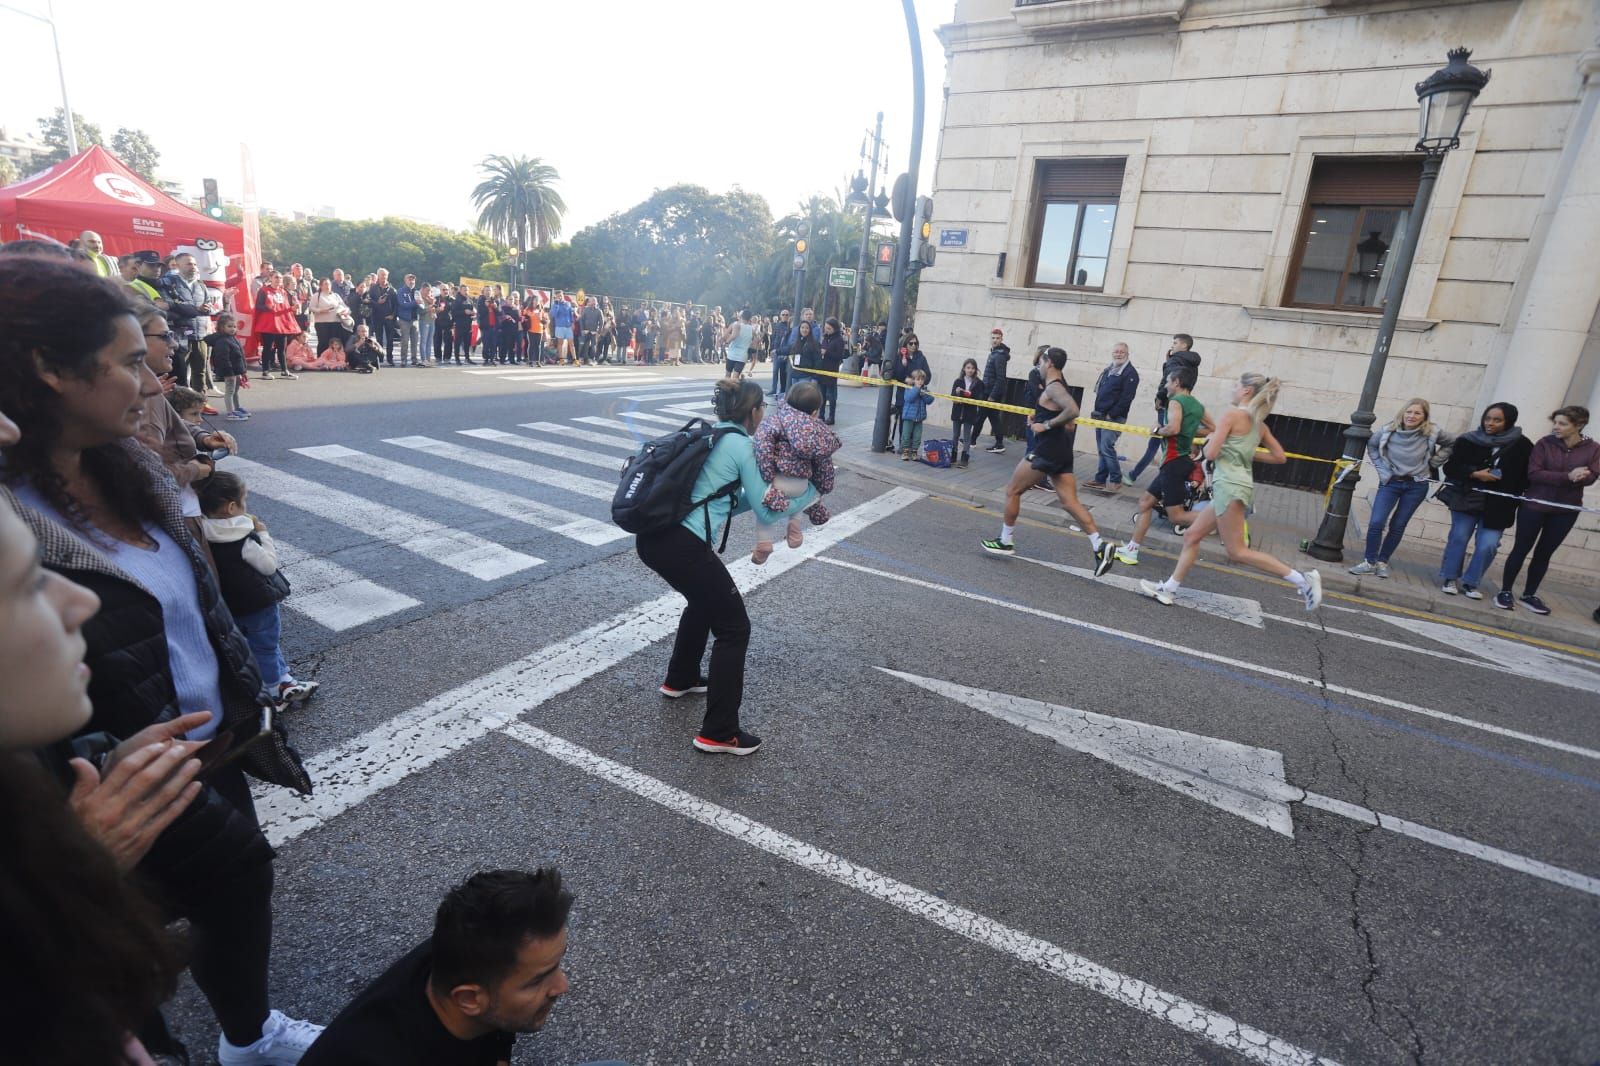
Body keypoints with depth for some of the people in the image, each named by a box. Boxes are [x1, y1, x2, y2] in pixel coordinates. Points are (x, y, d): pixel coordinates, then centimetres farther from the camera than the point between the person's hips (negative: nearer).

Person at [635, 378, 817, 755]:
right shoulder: (741, 446, -4)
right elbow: (766, 513, 1)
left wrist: (763, 489, 19)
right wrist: (809, 491, 12)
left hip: (652, 537, 9)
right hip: (682, 545, -9)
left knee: (703, 600, 33)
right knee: (733, 627, 4)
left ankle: (680, 679, 48)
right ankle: (719, 733, 8)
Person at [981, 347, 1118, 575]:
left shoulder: (1053, 388, -13)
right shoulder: (1060, 386, 17)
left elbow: (1073, 411, -30)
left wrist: (1046, 425, -21)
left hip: (1047, 451, -9)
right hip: (1062, 452, 9)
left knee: (1012, 491, 5)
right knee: (1070, 503, 4)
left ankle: (1005, 542, 14)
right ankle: (1100, 545, -7)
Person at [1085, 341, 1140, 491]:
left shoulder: (1130, 373, -9)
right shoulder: (1108, 370, 16)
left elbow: (1126, 398, -16)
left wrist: (1111, 415, -17)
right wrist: (1095, 409, 11)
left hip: (1114, 417, -8)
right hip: (1101, 415, 8)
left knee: (1106, 447, -14)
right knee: (1101, 449, 9)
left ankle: (1116, 481, -6)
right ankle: (1100, 479, 15)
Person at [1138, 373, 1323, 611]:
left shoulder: (1232, 414, -9)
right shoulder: (1259, 423, 14)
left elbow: (1211, 454, -13)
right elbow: (1280, 457, 17)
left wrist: (1210, 439, 7)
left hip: (1230, 486, -9)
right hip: (1238, 485, 9)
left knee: (1237, 552, -6)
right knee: (1192, 536, 12)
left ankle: (1302, 578, -6)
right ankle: (1168, 589, 15)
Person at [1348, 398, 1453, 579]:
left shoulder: (1433, 432, -9)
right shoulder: (1389, 431, -7)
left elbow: (1452, 444, 10)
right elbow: (1372, 446, 11)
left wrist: (1433, 462, 2)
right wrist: (1381, 468, 5)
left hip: (1416, 486, 0)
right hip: (1391, 482, 0)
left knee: (1397, 526, 4)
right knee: (1376, 523, -11)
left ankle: (1382, 562, 16)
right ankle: (1369, 562, -1)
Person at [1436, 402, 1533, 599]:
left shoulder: (1521, 445, -1)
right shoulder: (1467, 441, -2)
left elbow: (1526, 476, 3)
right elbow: (1450, 467, -1)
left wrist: (1513, 497, -6)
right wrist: (1474, 474, -15)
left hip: (1498, 505, 0)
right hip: (1466, 499, 0)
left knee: (1488, 545, -4)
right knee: (1459, 538, 4)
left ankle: (1469, 583, 10)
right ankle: (1449, 579, 16)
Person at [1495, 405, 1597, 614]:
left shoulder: (1593, 449, 0)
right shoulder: (1545, 444, -6)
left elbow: (1590, 477, -10)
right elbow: (1534, 473, -14)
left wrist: (1551, 477, -25)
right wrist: (1568, 477, -25)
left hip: (1566, 511, 2)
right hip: (1535, 506, -2)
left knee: (1544, 553, 10)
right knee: (1521, 549, 3)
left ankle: (1529, 595, 19)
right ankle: (1505, 591, 11)